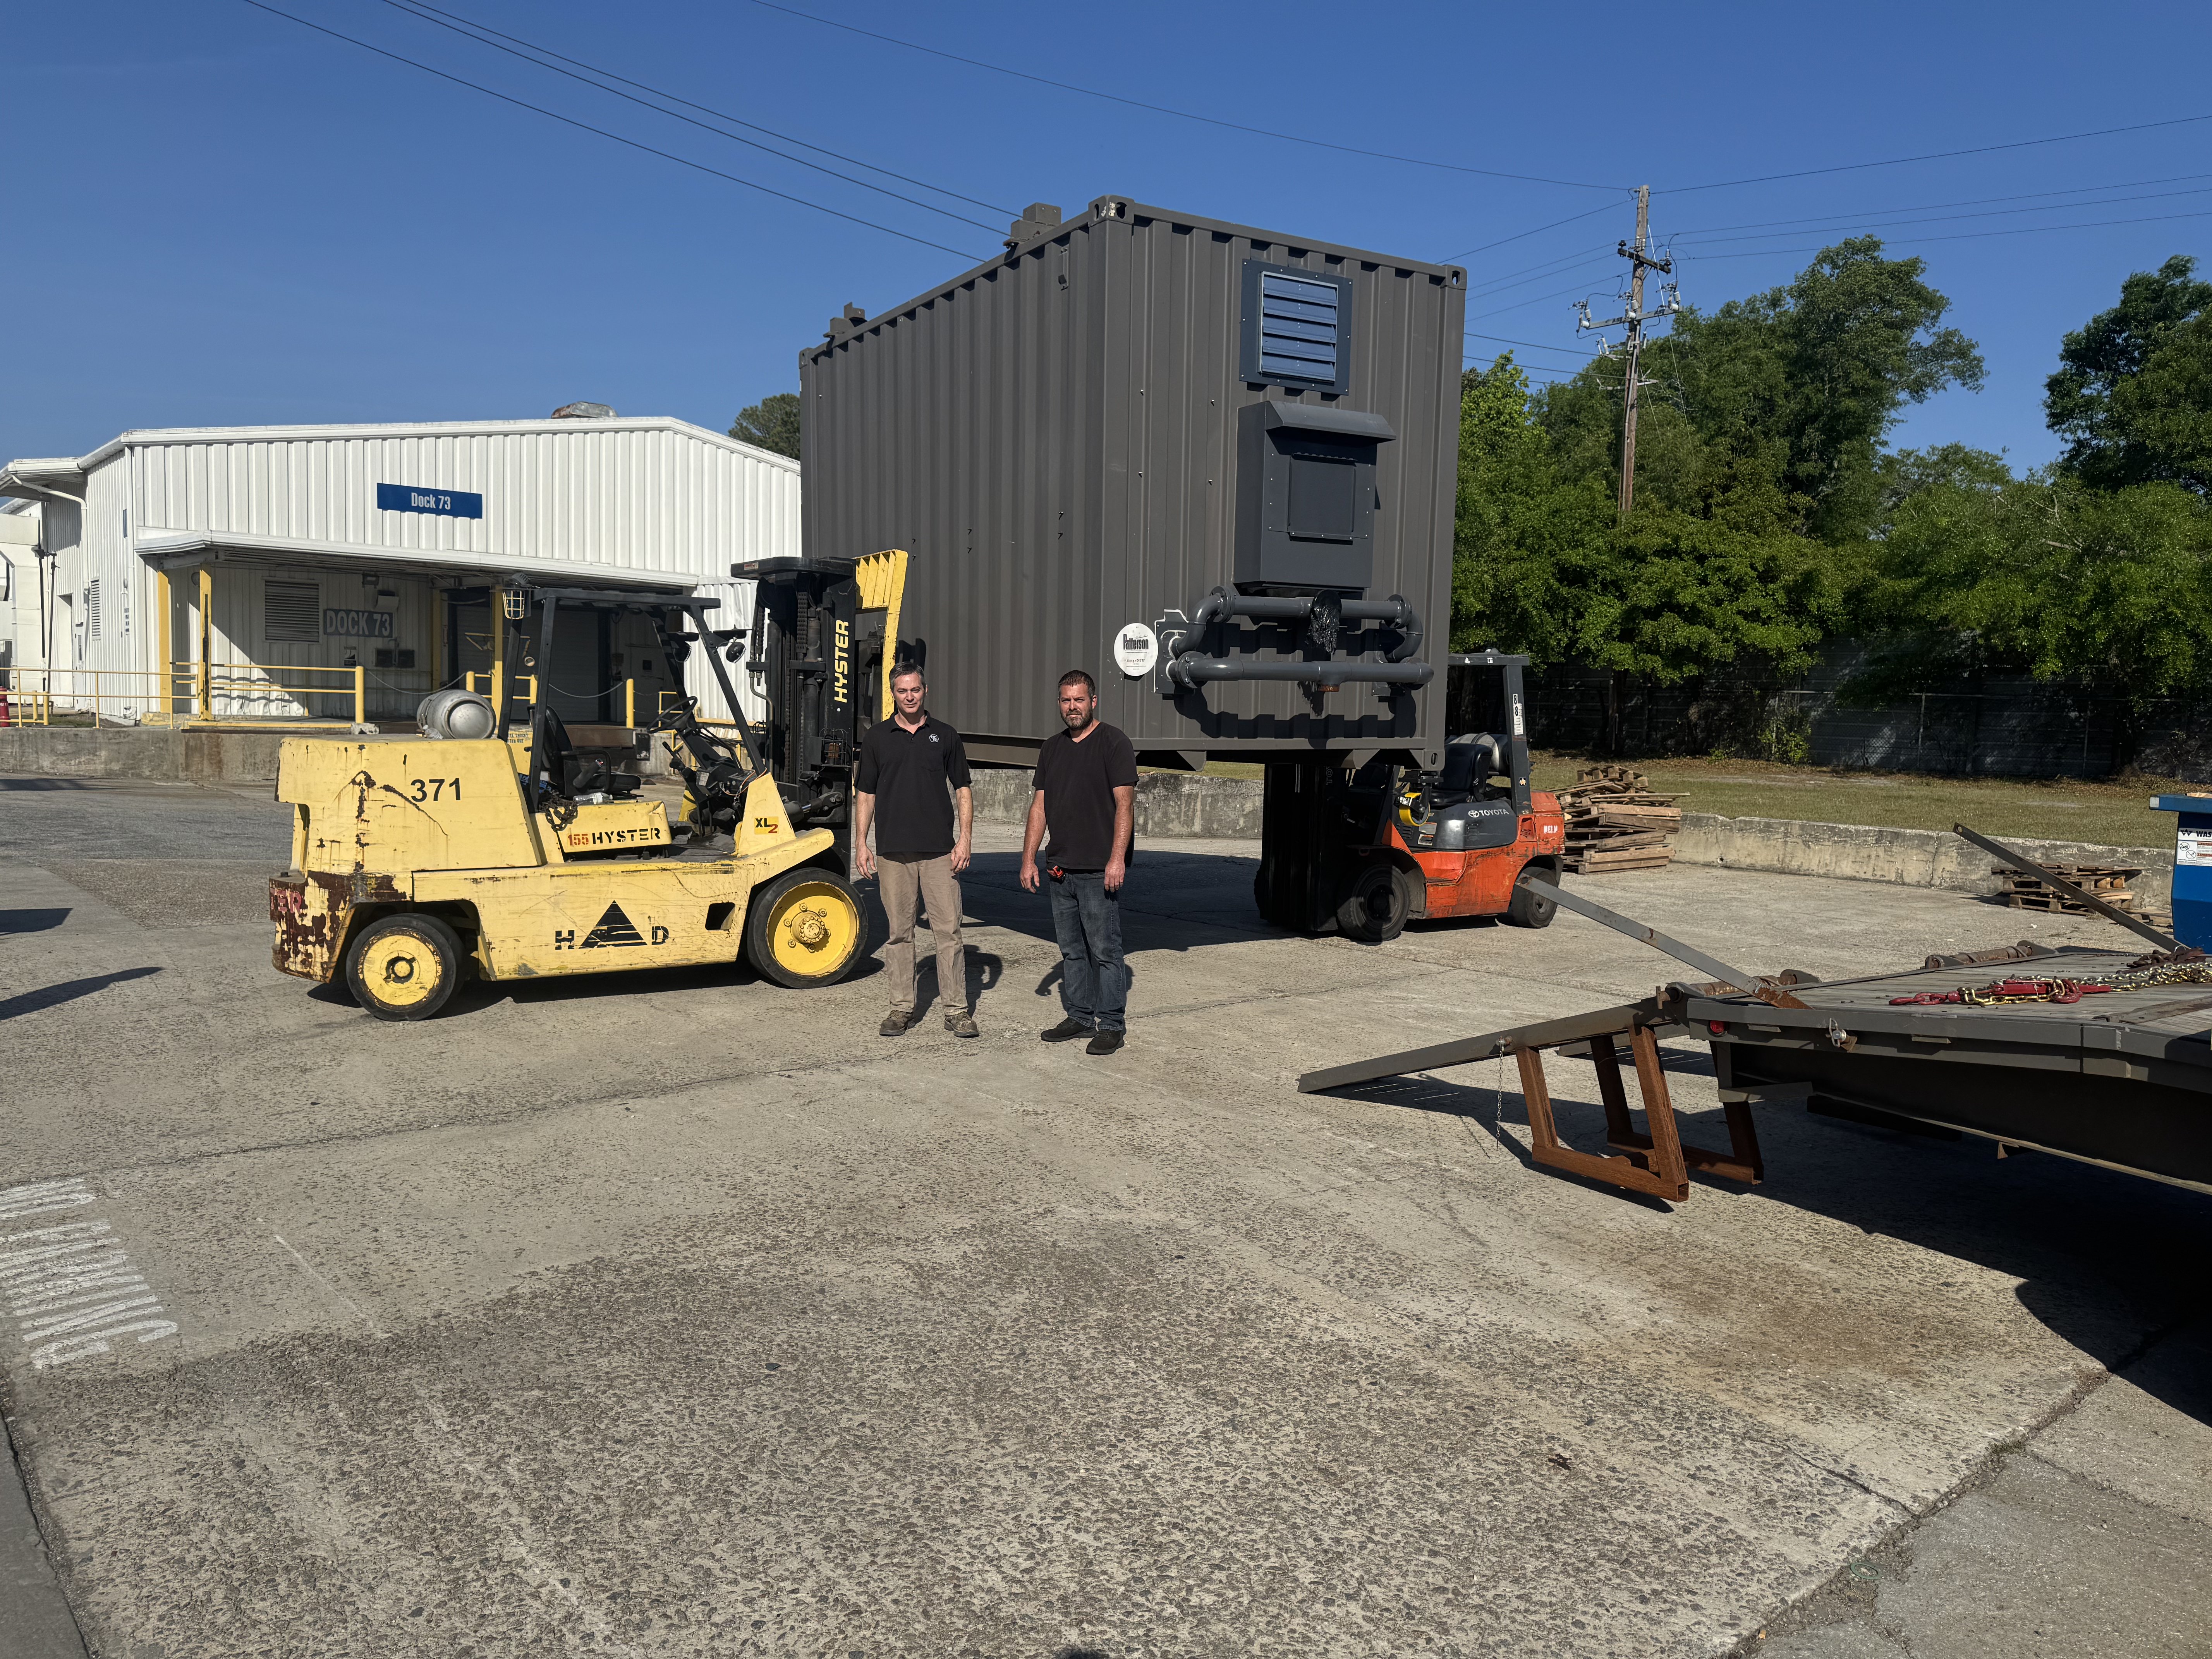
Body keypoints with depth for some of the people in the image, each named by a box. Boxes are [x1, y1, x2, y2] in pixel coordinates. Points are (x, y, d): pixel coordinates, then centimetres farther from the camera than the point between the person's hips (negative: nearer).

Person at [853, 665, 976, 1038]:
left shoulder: (945, 735, 6)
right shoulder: (877, 737, 7)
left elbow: (963, 790, 8)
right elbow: (865, 794, 9)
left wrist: (965, 838, -2)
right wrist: (861, 844, 2)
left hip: (940, 852, -1)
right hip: (892, 853, 1)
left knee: (949, 931, -2)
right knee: (899, 933, 6)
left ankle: (957, 1010, 4)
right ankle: (902, 1007, 15)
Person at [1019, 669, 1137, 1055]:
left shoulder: (1114, 742, -5)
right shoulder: (1052, 748, 15)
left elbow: (1124, 804, -11)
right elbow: (1040, 806, 16)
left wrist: (1117, 858, -18)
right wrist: (1028, 858, 10)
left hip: (1100, 870, -7)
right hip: (1060, 868, 7)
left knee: (1105, 949, -3)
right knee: (1072, 950, 12)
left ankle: (1112, 1025, 4)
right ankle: (1080, 1018, 22)